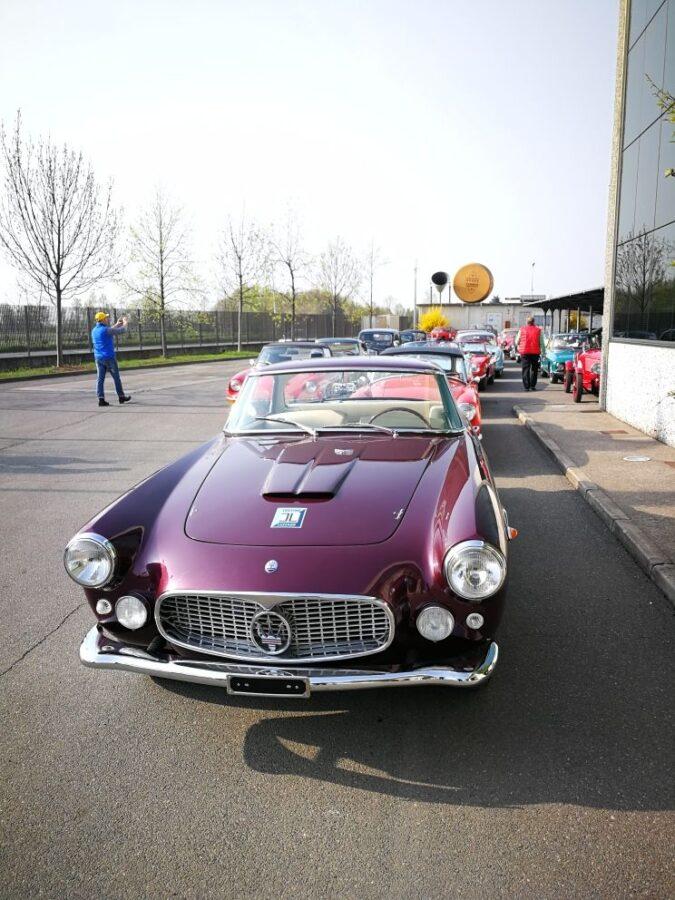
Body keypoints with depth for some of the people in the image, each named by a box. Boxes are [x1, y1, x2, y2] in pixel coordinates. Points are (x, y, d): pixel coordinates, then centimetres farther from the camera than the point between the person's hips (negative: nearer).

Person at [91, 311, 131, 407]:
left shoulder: (94, 330, 9)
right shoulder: (106, 330, -15)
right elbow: (122, 331, -9)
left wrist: (116, 324, 32)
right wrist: (125, 323, 11)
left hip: (98, 358, 7)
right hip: (109, 357, -7)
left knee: (100, 379, 3)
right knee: (116, 378, 7)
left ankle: (101, 399, -3)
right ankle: (121, 397, 17)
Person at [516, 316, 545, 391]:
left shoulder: (522, 329, 3)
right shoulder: (538, 330, 1)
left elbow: (517, 342, 9)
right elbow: (541, 342, 2)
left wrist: (519, 348, 28)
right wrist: (543, 351, 10)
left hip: (524, 352, 0)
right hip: (535, 352, 0)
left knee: (526, 369, 3)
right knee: (534, 369, 11)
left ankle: (526, 386, -3)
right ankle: (533, 386, 10)